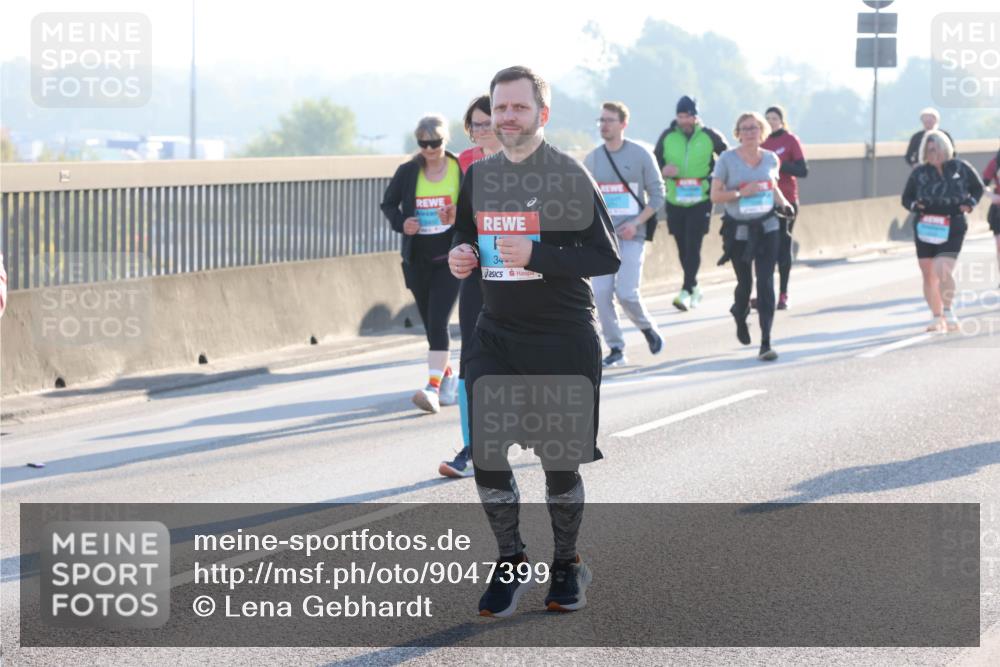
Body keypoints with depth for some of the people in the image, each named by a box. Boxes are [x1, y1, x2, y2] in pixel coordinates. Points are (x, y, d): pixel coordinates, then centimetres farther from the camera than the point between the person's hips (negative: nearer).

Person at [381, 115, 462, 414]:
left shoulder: (462, 170, -4)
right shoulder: (407, 172, 2)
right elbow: (388, 203, 15)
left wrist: (457, 217, -17)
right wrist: (400, 223, -5)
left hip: (449, 257, -4)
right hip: (417, 259, 4)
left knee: (438, 322, -15)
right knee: (430, 324, 11)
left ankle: (433, 388, -20)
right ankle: (448, 377, 30)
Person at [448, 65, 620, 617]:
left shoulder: (569, 175, -9)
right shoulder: (479, 176, 7)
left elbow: (607, 257, -12)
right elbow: (465, 238, 22)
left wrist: (537, 255, -24)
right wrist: (460, 258, -3)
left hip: (563, 341, -4)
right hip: (496, 337, 4)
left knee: (559, 460, 4)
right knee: (485, 456, -5)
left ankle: (566, 563, 25)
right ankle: (511, 562, 14)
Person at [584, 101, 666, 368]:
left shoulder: (640, 155, -2)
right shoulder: (592, 158, 8)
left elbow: (657, 195, 0)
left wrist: (636, 223, -11)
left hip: (631, 236, -4)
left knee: (626, 292, -13)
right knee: (601, 293, -5)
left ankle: (647, 327, 17)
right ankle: (616, 348, 6)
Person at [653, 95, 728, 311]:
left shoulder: (709, 136, -2)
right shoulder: (667, 137, 2)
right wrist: (663, 170, -13)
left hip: (701, 201, -3)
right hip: (675, 202, 3)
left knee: (693, 247, -12)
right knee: (683, 248, 9)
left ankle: (686, 292, -15)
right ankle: (694, 287, 27)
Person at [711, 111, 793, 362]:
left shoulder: (770, 158, 6)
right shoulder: (727, 159, -5)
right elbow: (715, 195, -6)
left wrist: (783, 202, 4)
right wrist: (741, 193, -19)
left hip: (766, 228, 1)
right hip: (738, 230, -1)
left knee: (765, 283, -9)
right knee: (744, 283, 9)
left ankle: (766, 343, -9)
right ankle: (740, 314, 46)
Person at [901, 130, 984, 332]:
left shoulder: (960, 168, 1)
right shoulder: (919, 173, 2)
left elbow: (978, 187, 15)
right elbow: (906, 198, 10)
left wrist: (970, 204, -3)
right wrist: (914, 205, -12)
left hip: (952, 228, -2)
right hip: (925, 228, 3)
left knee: (943, 270, -19)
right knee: (928, 275, 6)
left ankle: (948, 310, 1)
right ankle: (937, 317, 19)